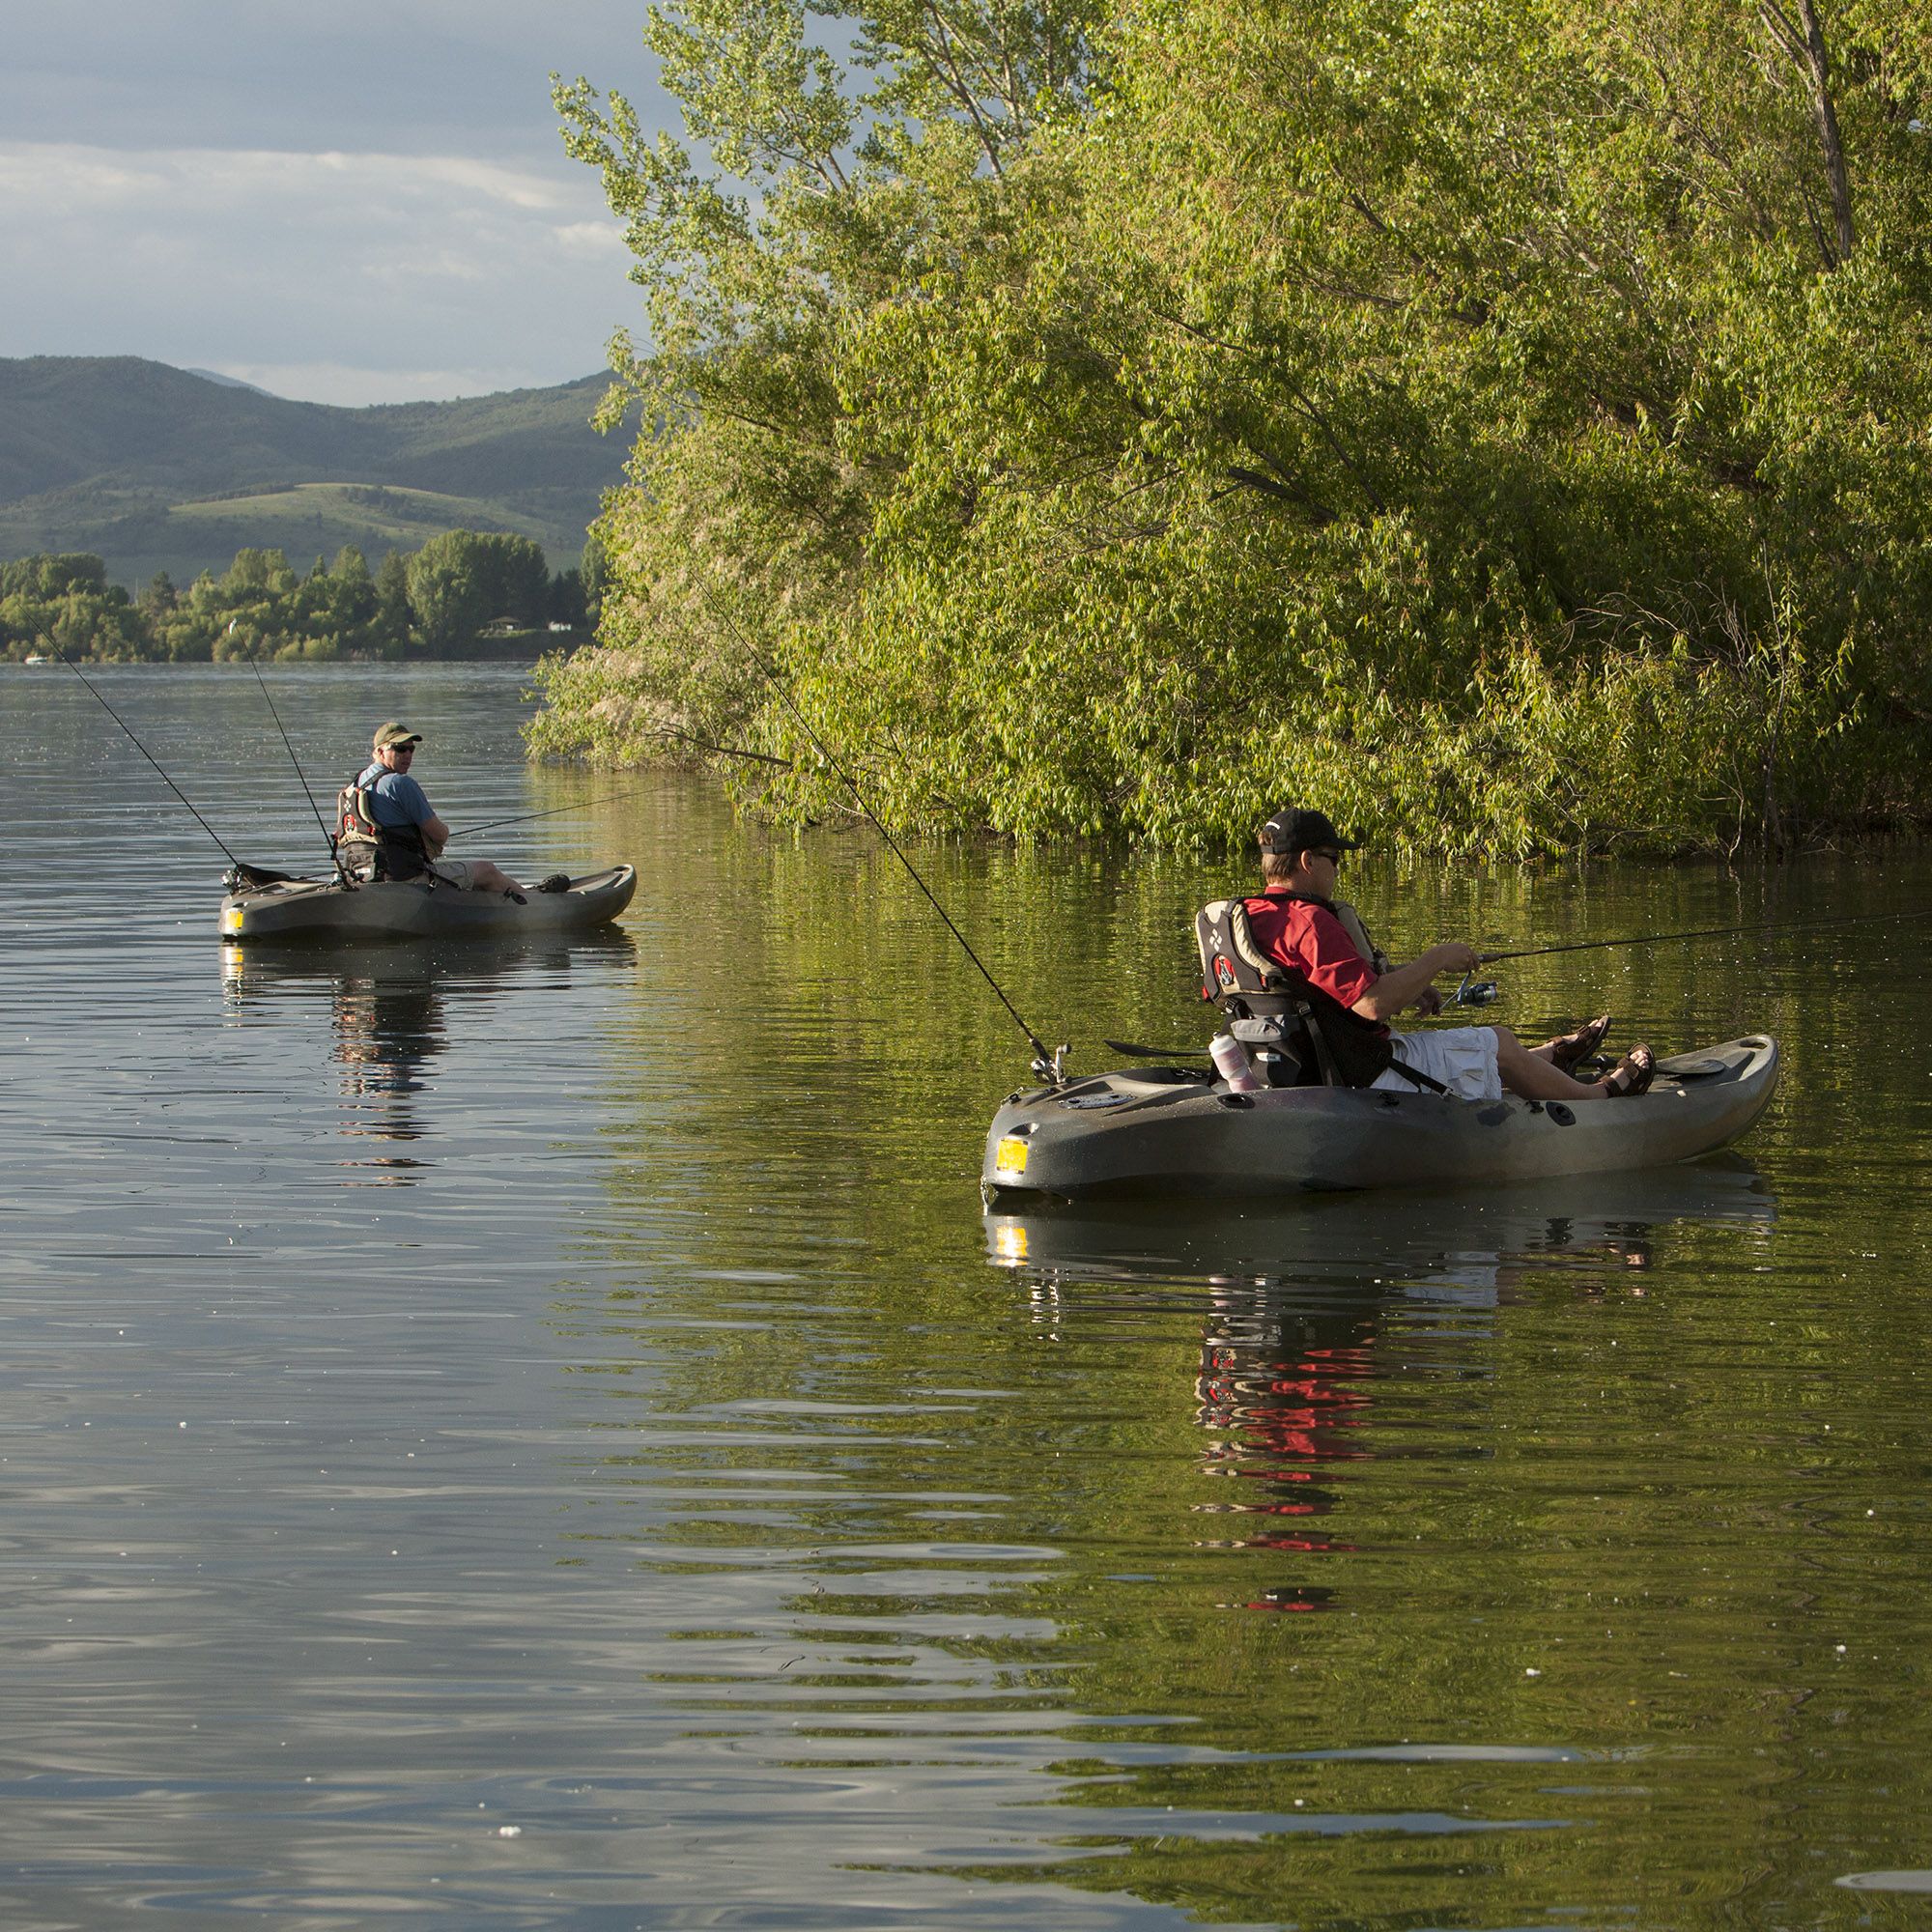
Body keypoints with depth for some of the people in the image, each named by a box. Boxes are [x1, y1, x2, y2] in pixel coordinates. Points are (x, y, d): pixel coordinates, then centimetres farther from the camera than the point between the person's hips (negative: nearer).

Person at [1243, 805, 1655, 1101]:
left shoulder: (1250, 917, 7)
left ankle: (1555, 1055, 57)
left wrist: (1404, 984, 15)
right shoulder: (1308, 922, -26)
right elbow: (1374, 1004, -30)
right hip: (1370, 1077, -10)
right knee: (1499, 1045, 11)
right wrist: (1436, 960, -15)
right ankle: (1600, 1095, 33)